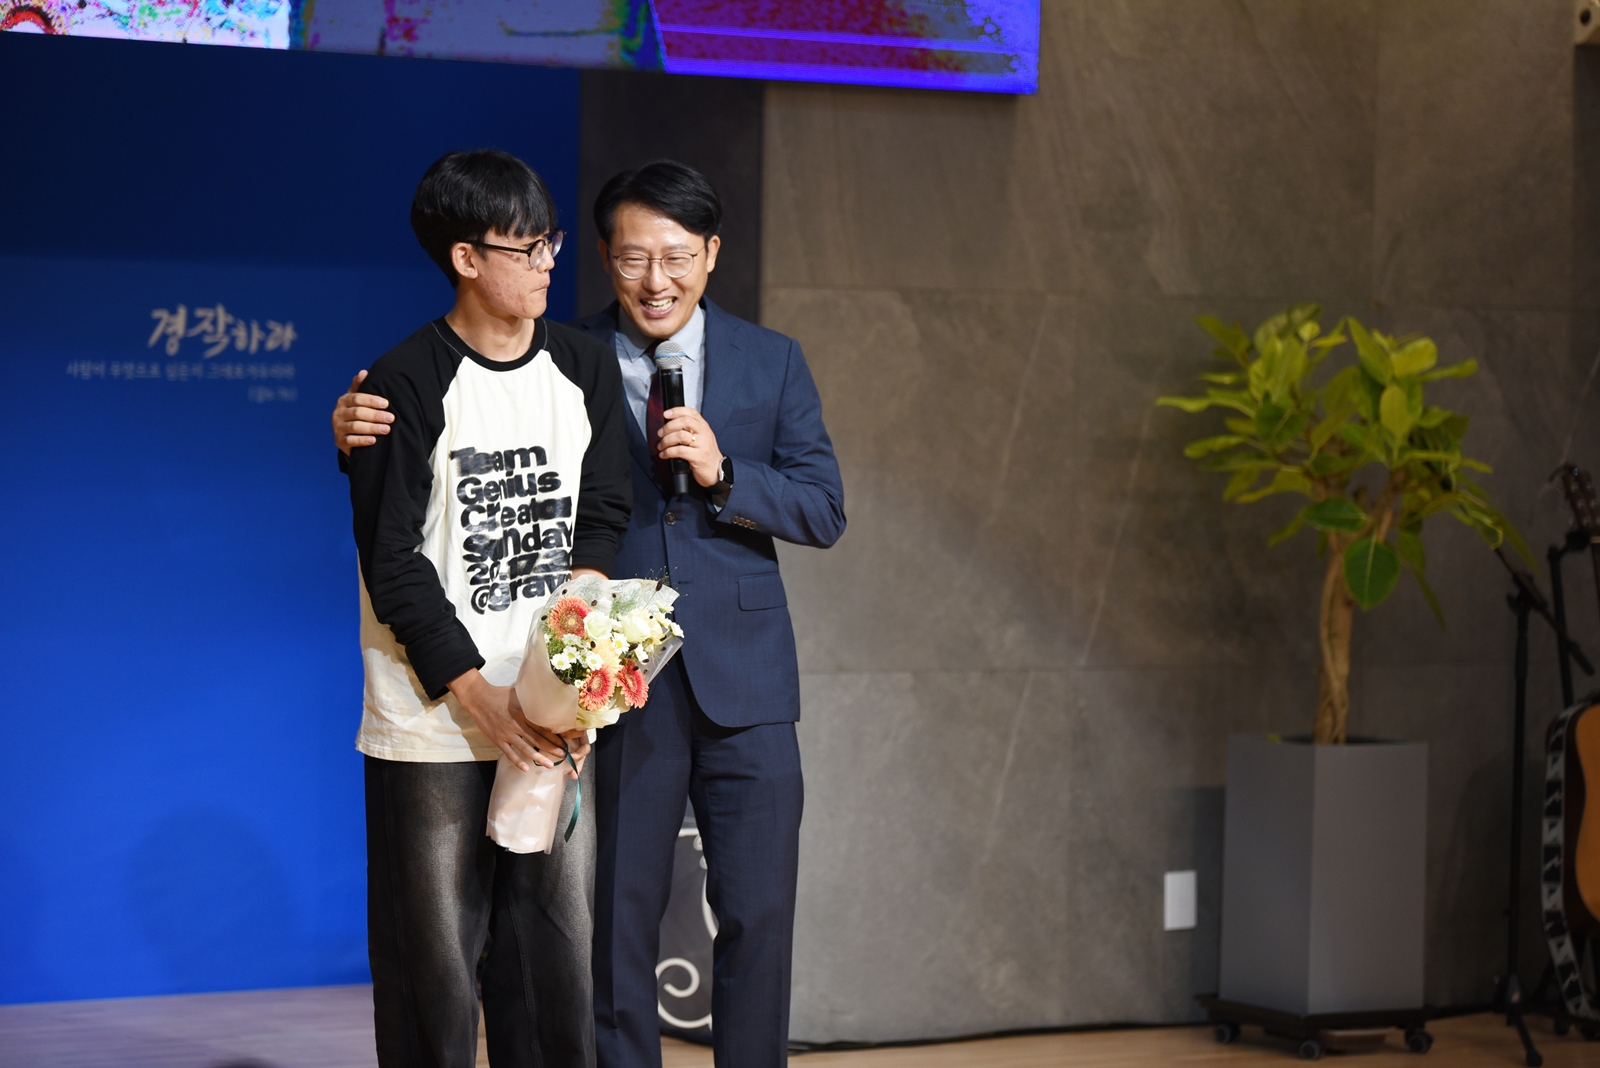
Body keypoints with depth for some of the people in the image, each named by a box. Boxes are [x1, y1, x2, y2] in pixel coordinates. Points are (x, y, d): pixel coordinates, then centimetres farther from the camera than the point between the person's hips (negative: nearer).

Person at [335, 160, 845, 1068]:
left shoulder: (772, 363, 6)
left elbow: (825, 512, 3)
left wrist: (721, 472, -14)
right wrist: (364, 435, -22)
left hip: (743, 680, 1)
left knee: (759, 913, 3)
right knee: (625, 910, 6)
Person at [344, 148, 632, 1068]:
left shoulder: (587, 370, 8)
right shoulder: (406, 386, -6)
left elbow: (602, 522, 6)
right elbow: (393, 562, -7)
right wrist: (481, 698, -13)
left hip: (556, 718, 4)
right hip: (434, 724, -4)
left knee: (559, 944, 6)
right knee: (435, 956, 1)